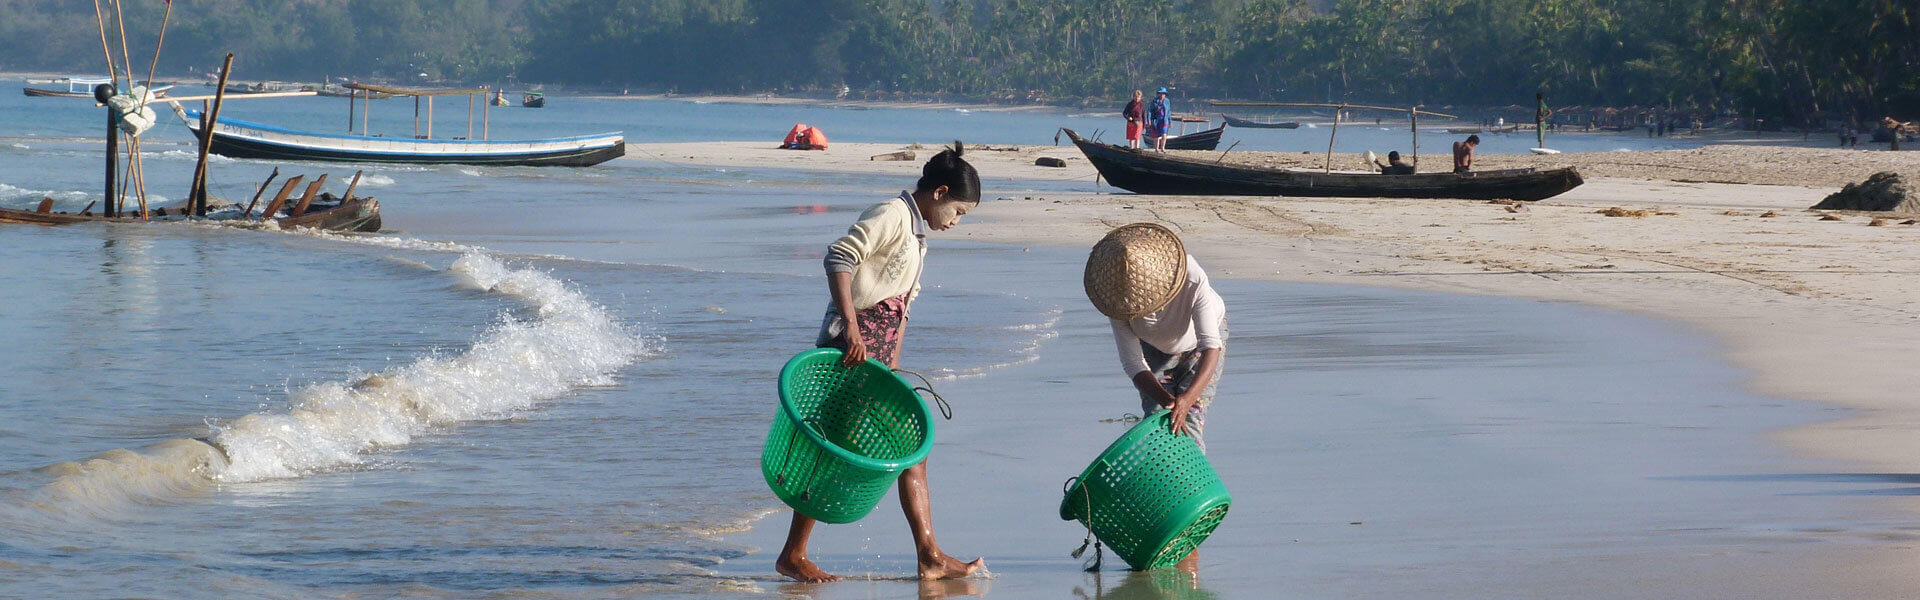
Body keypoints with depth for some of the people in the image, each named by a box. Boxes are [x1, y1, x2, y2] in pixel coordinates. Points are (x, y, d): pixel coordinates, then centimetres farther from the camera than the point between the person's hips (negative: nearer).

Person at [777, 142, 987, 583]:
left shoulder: (917, 235, 20)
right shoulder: (891, 216, -10)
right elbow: (839, 257, -24)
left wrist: (893, 370, 14)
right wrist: (851, 326, -29)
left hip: (878, 359, 10)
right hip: (850, 348, -10)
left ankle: (930, 557, 10)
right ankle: (792, 556, 0)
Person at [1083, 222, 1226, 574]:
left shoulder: (1192, 279, -42)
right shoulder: (1118, 296, -32)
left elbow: (1212, 347, -46)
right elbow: (1133, 364, -28)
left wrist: (1187, 399, -59)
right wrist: (1167, 400, -44)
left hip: (1198, 343, -3)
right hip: (1155, 349, 3)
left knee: (1189, 426, -18)